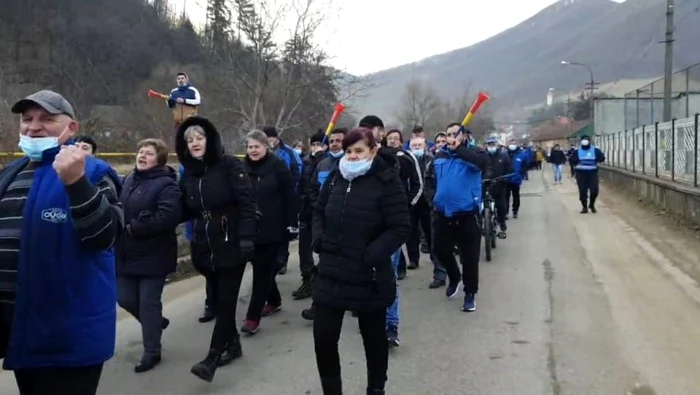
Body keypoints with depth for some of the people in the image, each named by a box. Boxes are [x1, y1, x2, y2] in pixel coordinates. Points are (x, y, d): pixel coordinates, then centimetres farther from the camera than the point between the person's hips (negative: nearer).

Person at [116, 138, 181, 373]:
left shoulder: (166, 185, -13)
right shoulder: (127, 181, 10)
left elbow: (168, 216, -27)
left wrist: (133, 228, -23)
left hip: (153, 255, -7)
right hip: (126, 254, 7)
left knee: (148, 303, 2)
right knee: (125, 298, 12)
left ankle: (152, 351, 18)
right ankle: (156, 323, 40)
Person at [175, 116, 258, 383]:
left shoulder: (229, 166, -9)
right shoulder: (188, 174, 9)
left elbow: (246, 203, -15)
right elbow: (185, 212, 13)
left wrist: (246, 238, -23)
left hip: (231, 246, -6)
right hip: (205, 249, 6)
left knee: (226, 301, -3)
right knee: (220, 299, 16)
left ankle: (212, 358, -1)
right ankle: (233, 344, 32)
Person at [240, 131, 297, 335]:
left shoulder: (278, 166, -6)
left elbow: (289, 196, -8)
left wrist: (292, 223, -11)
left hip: (272, 228, -5)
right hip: (251, 228, 5)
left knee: (263, 270, -3)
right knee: (262, 268, 15)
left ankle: (253, 316, -2)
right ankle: (274, 301, 35)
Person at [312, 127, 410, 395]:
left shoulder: (387, 181, -12)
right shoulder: (336, 176, 5)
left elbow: (400, 228, -14)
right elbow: (319, 211, 17)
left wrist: (374, 254, -23)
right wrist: (318, 238, 0)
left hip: (369, 278, -4)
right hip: (331, 273, 5)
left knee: (373, 338, 15)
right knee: (323, 337, 4)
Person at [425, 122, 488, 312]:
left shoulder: (471, 154, -6)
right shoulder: (440, 156, 7)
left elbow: (483, 162, -30)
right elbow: (430, 178, 21)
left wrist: (458, 149, -26)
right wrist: (434, 195, 7)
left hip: (466, 214, -4)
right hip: (442, 213, 4)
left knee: (469, 256, 2)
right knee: (441, 249, 11)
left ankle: (470, 293, 18)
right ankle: (454, 278, 39)